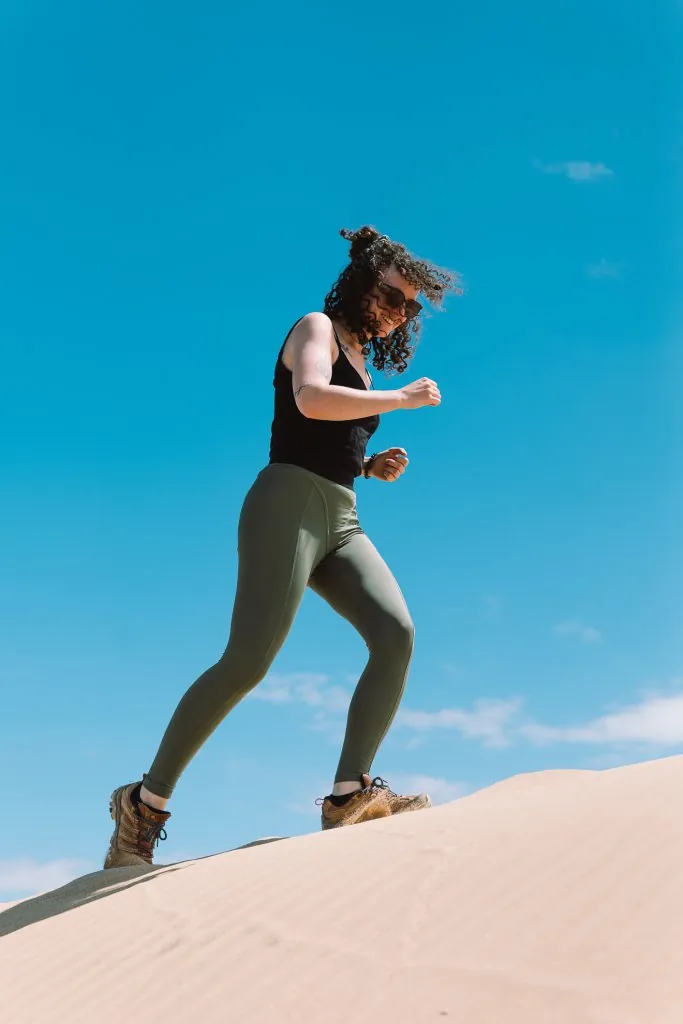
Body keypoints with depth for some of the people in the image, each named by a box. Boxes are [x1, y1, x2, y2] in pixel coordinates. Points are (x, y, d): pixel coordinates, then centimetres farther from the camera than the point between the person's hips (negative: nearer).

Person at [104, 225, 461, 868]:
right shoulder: (318, 329, 3)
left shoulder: (360, 362, 27)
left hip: (340, 521, 8)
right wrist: (400, 398, -10)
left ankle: (349, 795, -21)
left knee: (397, 634, -16)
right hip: (288, 506, -8)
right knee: (249, 660, -18)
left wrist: (374, 467, 14)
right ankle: (145, 803, -6)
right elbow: (312, 399, -19)